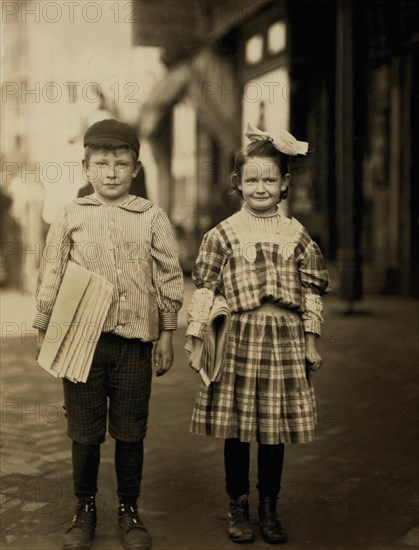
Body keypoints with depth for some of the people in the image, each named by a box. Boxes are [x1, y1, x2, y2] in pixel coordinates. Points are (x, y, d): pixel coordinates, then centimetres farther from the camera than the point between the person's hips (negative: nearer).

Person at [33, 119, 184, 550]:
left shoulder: (152, 218, 4)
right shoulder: (71, 216, 4)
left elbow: (169, 278, 7)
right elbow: (50, 276, 8)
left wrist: (166, 334, 5)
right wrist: (44, 331, 7)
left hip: (134, 340, 0)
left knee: (130, 432, 8)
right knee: (84, 431, 8)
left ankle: (129, 511, 23)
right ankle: (84, 510, 24)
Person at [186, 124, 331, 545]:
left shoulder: (296, 234, 7)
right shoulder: (223, 234, 1)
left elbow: (311, 292, 9)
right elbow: (204, 289, 0)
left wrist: (311, 342, 7)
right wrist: (196, 339, -5)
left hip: (284, 338, 2)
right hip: (238, 337, -2)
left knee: (275, 428, 8)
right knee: (236, 428, 5)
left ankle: (269, 509, 23)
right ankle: (238, 507, 21)